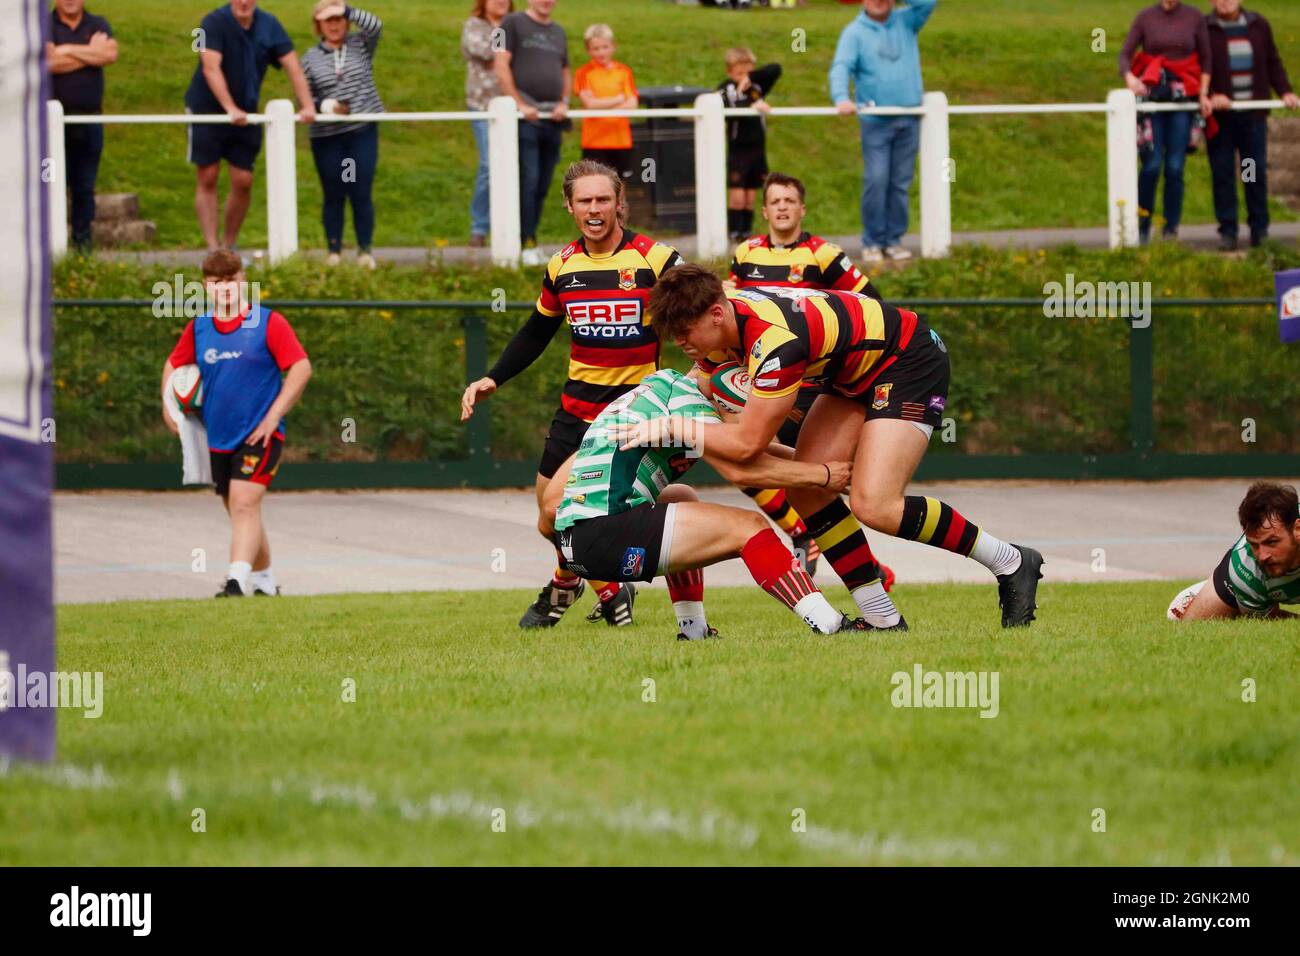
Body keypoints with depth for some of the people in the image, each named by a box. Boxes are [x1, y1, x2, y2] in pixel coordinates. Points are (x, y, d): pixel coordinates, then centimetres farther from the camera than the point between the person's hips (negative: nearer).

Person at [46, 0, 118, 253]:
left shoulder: (98, 25, 10)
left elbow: (111, 54, -9)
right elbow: (50, 62, -16)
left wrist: (68, 50, -10)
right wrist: (91, 52, -7)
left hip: (90, 118, 3)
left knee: (85, 186, 7)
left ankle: (83, 238, 15)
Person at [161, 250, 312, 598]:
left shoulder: (268, 323, -7)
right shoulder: (198, 328, 7)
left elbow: (301, 367, -10)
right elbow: (173, 365, 23)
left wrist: (273, 416, -14)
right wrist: (169, 406, 8)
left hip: (259, 435, -6)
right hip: (218, 437, 6)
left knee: (244, 504, -20)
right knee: (239, 511, 14)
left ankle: (238, 581, -29)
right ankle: (264, 580, 29)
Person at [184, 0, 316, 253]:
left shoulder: (269, 26, -4)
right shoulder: (214, 22, -16)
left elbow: (293, 66, -8)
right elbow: (211, 69, -26)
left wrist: (307, 106, -21)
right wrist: (230, 109, -36)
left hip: (246, 114, 4)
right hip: (207, 108, -3)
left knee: (243, 182, 0)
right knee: (207, 178, -3)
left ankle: (229, 246, 13)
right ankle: (213, 249, -3)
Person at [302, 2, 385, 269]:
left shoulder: (361, 45, 5)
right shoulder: (310, 59, 5)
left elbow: (375, 26, -15)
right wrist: (323, 105, -15)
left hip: (363, 131, -1)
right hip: (327, 137, 1)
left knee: (361, 193, -3)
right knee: (334, 195, 4)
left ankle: (365, 251, 4)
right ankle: (334, 251, 10)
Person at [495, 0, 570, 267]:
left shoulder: (558, 32, 20)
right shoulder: (513, 24, 2)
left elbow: (566, 73, 23)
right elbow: (501, 67, -6)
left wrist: (564, 102, 4)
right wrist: (520, 104, -13)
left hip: (552, 118, 6)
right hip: (525, 117, -6)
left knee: (543, 186, 6)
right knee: (528, 182, -12)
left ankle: (530, 239, 12)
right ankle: (527, 245, -10)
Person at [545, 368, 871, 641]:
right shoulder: (682, 394, -6)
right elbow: (740, 469, -14)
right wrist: (822, 474, -4)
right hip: (605, 533, -10)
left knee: (681, 497, 35)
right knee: (747, 528, -10)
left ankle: (693, 629, 24)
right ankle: (829, 624, -13)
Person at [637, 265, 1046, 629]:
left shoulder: (774, 341, -36)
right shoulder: (720, 315, -9)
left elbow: (747, 444, -32)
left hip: (911, 361, -10)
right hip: (854, 372, 10)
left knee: (874, 506, -21)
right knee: (807, 491, -5)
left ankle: (1012, 564, -5)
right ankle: (882, 618, 1)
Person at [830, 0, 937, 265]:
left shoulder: (905, 22, 11)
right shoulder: (855, 32, 1)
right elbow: (841, 67, -12)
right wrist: (841, 98, -31)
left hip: (909, 120, 3)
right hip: (875, 121, -3)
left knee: (901, 182, 5)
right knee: (876, 180, -9)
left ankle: (894, 239, 13)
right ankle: (872, 242, -1)